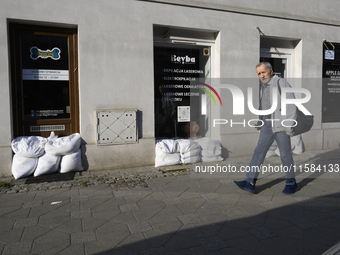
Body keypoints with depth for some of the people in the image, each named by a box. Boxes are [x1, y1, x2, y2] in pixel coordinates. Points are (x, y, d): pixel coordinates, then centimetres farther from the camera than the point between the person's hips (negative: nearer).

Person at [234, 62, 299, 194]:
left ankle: (291, 183, 21)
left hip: (281, 125, -6)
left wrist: (289, 127, -17)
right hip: (267, 126, 6)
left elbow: (292, 105, -13)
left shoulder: (281, 83, -10)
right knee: (259, 152, -2)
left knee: (285, 155, 3)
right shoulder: (263, 87, 12)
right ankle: (249, 183, -4)